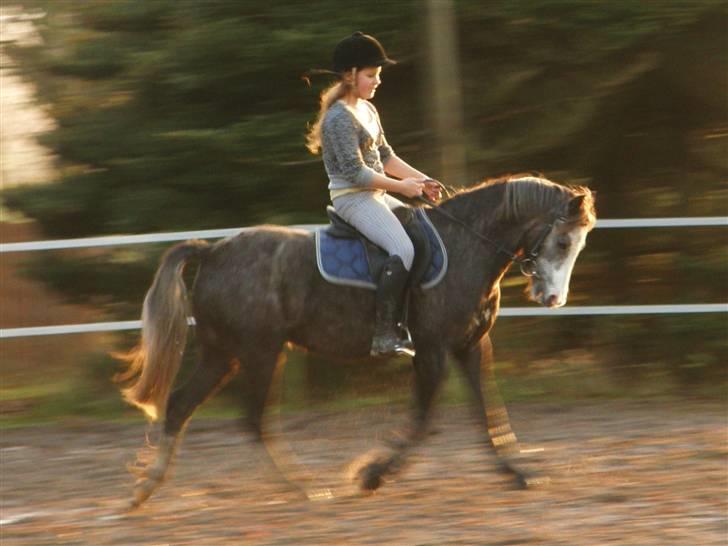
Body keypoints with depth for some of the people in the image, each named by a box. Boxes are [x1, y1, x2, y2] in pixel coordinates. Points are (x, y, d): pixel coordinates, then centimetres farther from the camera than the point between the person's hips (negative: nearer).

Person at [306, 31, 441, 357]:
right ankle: (386, 336, -31)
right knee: (403, 249, -28)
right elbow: (355, 173, -20)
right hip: (351, 199, -10)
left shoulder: (367, 110, 14)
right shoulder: (340, 117, -16)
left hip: (376, 196, 10)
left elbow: (386, 157, 20)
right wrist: (401, 186, -14)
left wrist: (421, 180, 7)